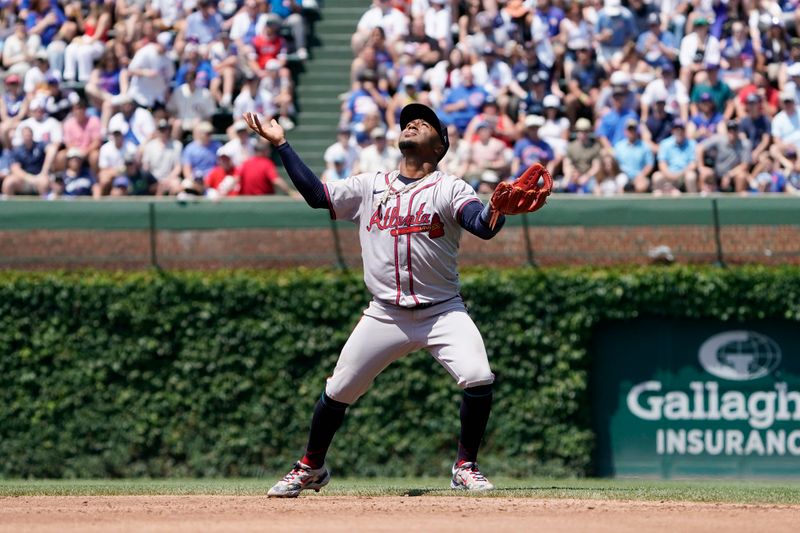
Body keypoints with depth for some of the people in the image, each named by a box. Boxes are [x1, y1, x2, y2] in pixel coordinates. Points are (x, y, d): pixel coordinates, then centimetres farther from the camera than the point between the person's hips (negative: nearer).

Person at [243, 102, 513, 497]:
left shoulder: (448, 189, -4)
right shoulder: (370, 187, 9)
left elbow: (483, 227, -20)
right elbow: (316, 194, 8)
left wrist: (499, 209, -43)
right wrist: (281, 145, 5)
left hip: (441, 312, -3)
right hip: (386, 315, 3)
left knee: (478, 379, -23)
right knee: (338, 391, 3)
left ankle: (465, 467, -4)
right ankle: (311, 467, 25)